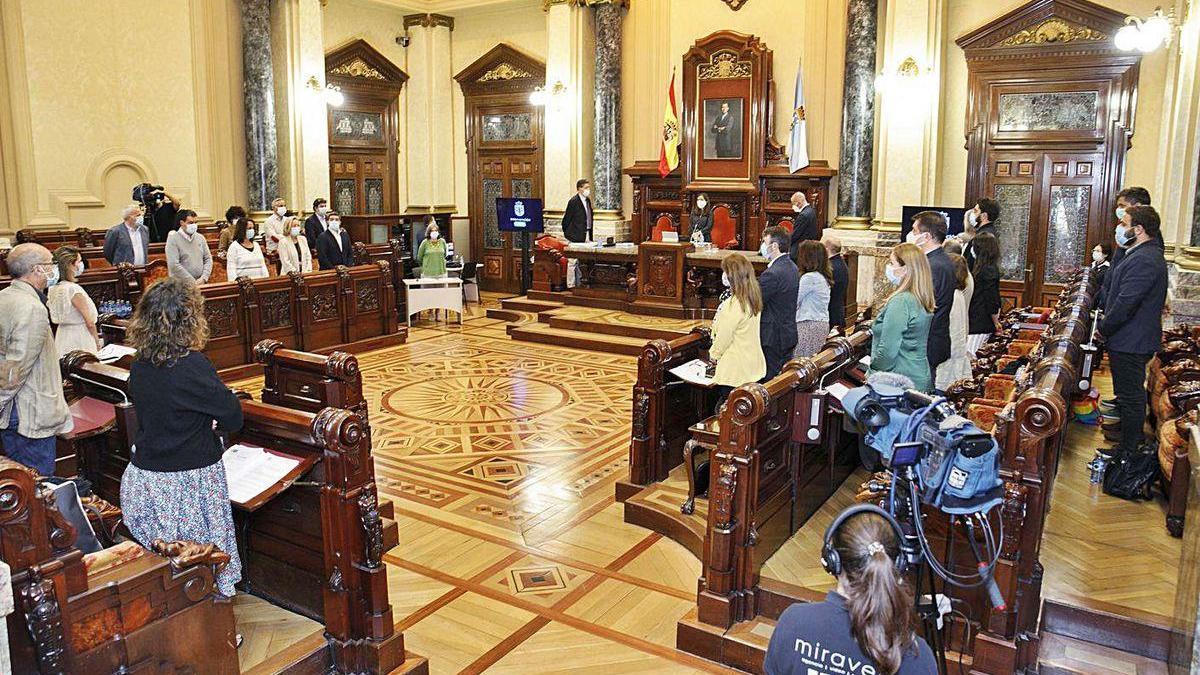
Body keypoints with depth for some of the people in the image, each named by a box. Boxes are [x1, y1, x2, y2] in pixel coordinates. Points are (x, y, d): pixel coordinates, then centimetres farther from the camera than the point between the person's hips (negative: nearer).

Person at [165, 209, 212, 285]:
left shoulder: (200, 238, 13)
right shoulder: (173, 239, -1)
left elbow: (208, 259, 14)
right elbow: (174, 265, -9)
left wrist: (203, 278, -2)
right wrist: (193, 282, -10)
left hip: (201, 282, 3)